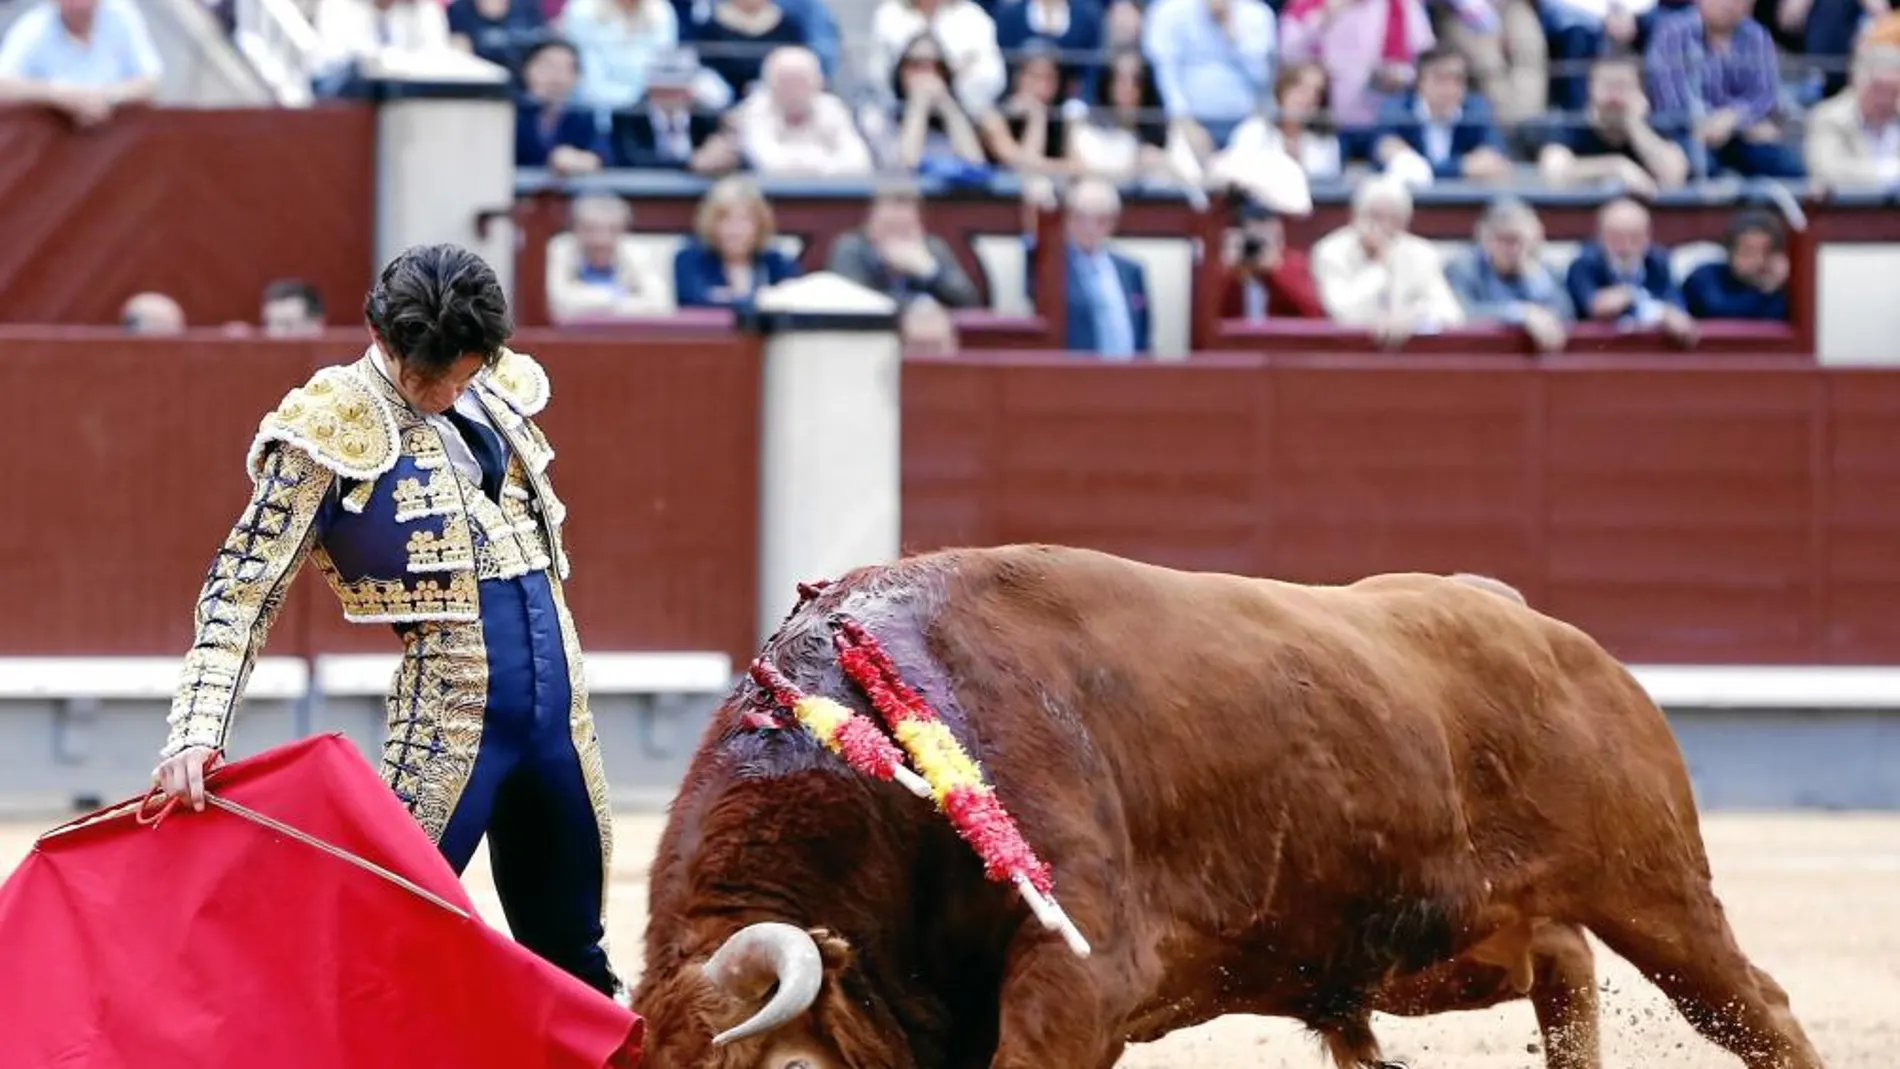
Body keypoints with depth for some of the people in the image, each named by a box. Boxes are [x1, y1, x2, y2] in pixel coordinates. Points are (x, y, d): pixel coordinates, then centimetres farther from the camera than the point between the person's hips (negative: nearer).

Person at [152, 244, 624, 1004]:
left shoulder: (495, 392, 8)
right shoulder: (333, 425, -10)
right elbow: (242, 586, -14)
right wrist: (198, 732, -25)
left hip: (558, 703, 6)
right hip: (453, 710, -6)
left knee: (573, 955, 13)